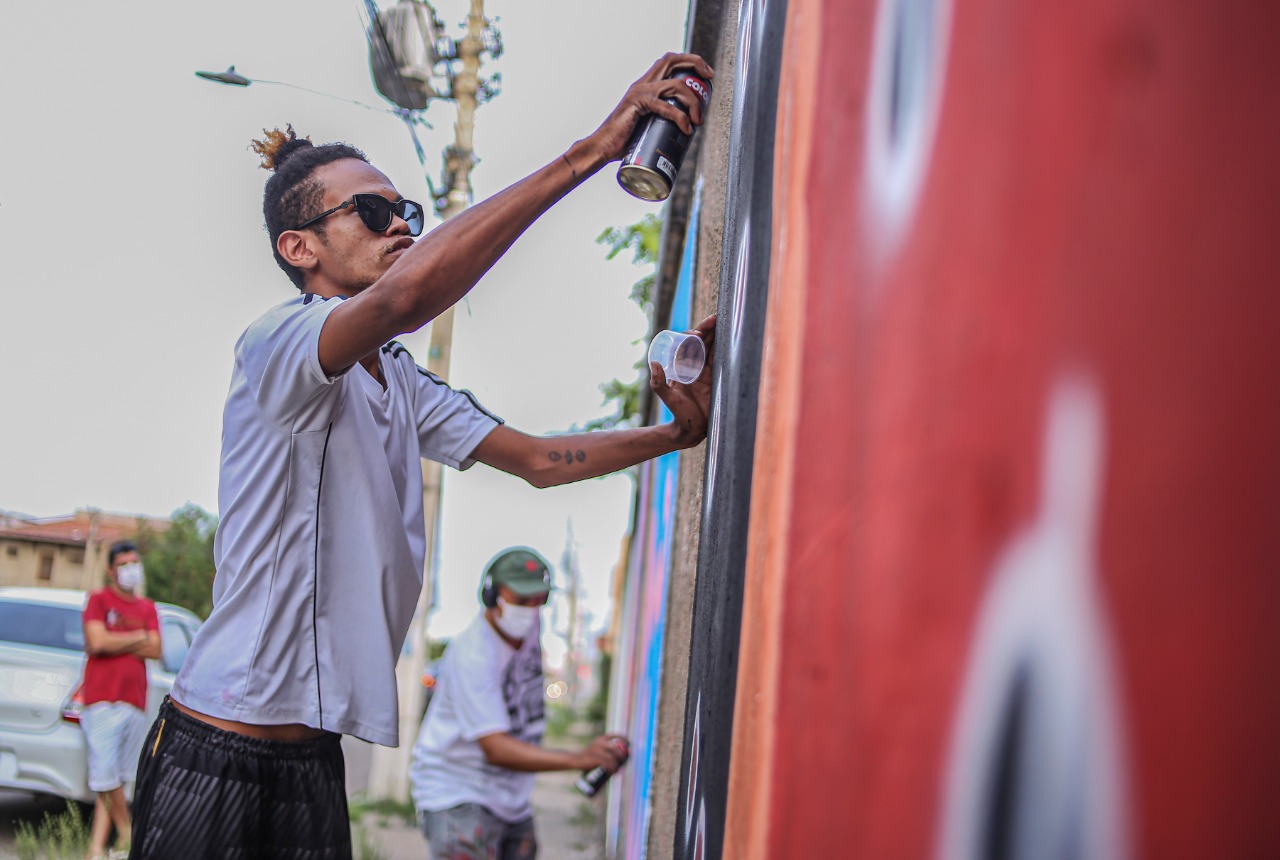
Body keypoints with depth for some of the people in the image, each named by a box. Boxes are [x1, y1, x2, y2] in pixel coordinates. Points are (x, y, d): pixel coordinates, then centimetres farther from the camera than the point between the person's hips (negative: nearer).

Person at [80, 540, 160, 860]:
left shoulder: (147, 608, 18)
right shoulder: (98, 600, 5)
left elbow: (155, 650, 5)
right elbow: (98, 642, -11)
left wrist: (115, 643, -4)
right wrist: (137, 638, 0)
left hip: (135, 702, 4)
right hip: (103, 700, -4)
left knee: (112, 781, 4)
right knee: (108, 779, -9)